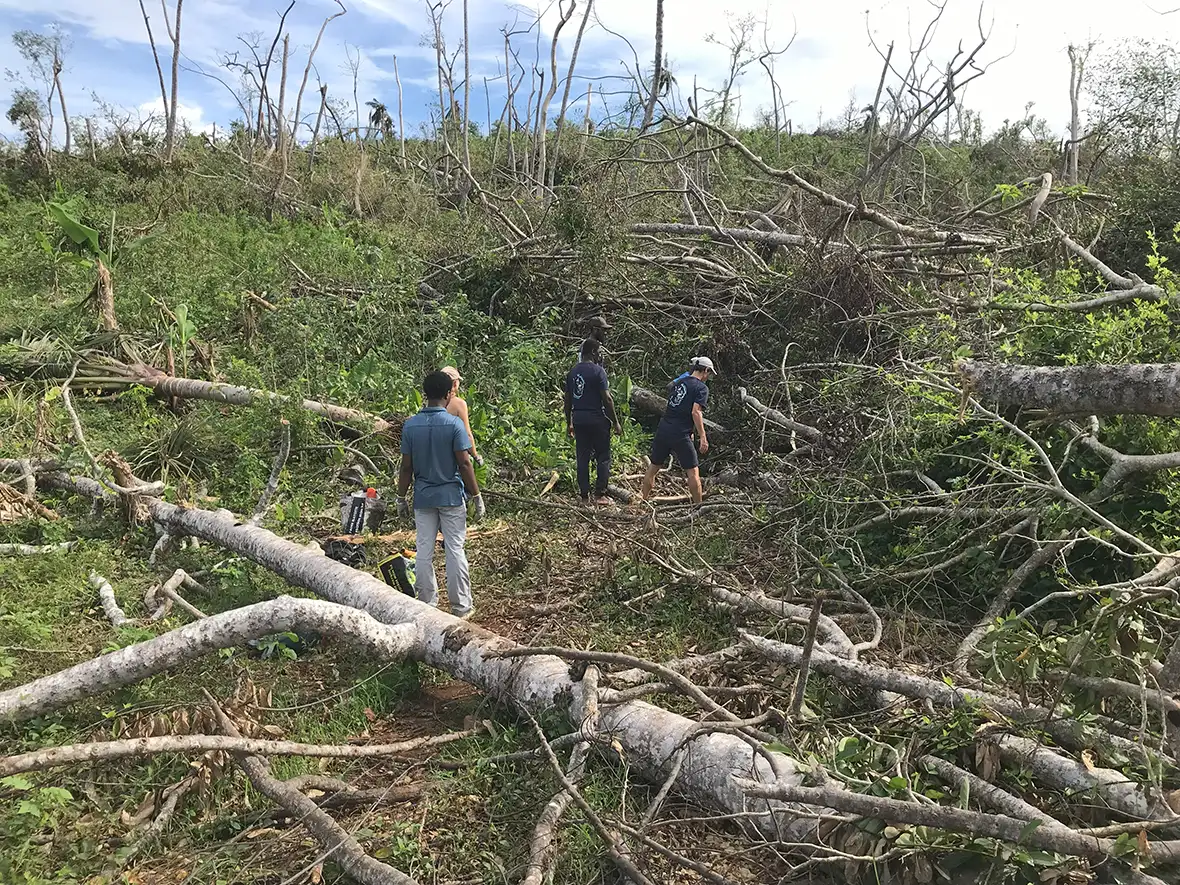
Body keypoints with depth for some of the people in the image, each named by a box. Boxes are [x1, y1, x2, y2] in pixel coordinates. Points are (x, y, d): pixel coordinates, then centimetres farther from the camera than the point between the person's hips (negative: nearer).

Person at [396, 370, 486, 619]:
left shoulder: (410, 425, -2)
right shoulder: (454, 423, -12)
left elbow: (406, 466, 0)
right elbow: (464, 463, -13)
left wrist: (401, 498, 9)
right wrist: (477, 496, -5)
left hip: (423, 497, 3)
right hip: (451, 496, -3)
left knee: (424, 552, 10)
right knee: (455, 550, 4)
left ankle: (427, 605, 18)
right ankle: (461, 606, 11)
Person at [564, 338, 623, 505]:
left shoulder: (572, 372, 9)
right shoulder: (598, 371, -10)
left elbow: (567, 400, 11)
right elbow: (607, 399, -13)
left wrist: (569, 423, 19)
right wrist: (616, 422, -6)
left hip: (579, 420, 6)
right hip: (597, 420, -6)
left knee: (582, 458, 9)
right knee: (603, 457, 5)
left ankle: (585, 496, 13)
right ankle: (600, 494, 4)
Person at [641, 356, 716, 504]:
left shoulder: (678, 383, 15)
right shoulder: (701, 388, -5)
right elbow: (696, 412, -15)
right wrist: (703, 437, -15)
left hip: (662, 431, 7)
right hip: (680, 435, -7)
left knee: (653, 467, 16)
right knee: (693, 471, 1)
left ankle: (643, 499, 25)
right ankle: (698, 506, 4)